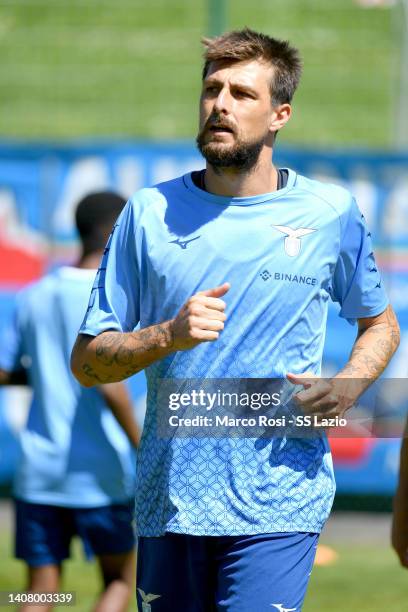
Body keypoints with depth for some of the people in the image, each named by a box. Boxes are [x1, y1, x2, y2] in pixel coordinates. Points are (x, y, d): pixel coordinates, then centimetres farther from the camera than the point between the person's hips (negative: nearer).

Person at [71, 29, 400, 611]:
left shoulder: (331, 213, 4)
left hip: (277, 503, -2)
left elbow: (380, 324, 19)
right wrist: (167, 335, -16)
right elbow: (86, 361, 3)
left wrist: (346, 388, -2)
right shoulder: (150, 212, 4)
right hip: (168, 494, 2)